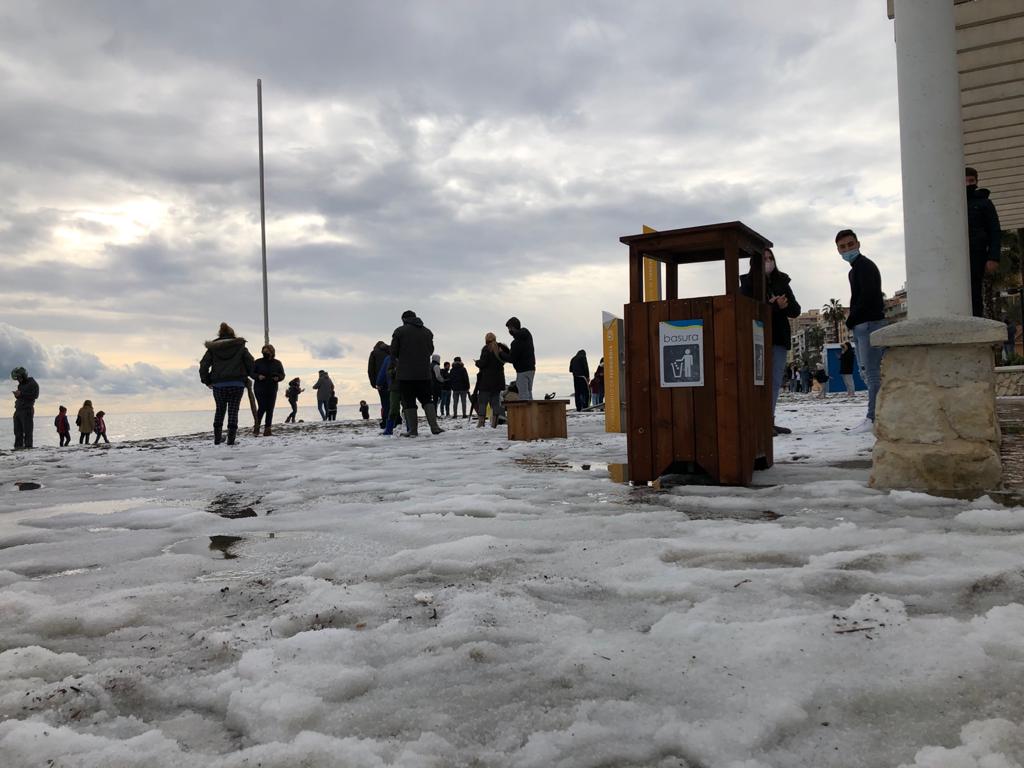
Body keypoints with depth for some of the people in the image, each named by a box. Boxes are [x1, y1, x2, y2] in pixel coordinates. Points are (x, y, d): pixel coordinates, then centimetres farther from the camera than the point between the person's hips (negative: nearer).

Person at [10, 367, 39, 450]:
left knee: (27, 430, -9)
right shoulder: (21, 385, 22)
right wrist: (17, 395, 5)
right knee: (18, 430, 5)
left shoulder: (32, 384, -3)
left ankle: (28, 446, -10)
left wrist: (21, 394, -17)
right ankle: (18, 446, 6)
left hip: (27, 410, -8)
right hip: (18, 410, 8)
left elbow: (35, 395, -16)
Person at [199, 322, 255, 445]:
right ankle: (231, 440, -5)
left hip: (218, 384, 1)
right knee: (233, 410, 2)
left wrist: (207, 381, 10)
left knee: (219, 410, 16)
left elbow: (203, 365, 1)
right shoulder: (240, 346, 5)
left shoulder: (212, 348, 8)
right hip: (237, 384, -1)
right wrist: (249, 375, 15)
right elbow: (251, 362, -1)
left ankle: (217, 439, 15)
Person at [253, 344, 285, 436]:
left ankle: (267, 429, 5)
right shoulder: (258, 362, 1)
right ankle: (256, 427, 4)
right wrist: (258, 376, -15)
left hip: (272, 390, 3)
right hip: (260, 389, -3)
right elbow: (252, 373, 6)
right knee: (262, 407, -12)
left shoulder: (277, 363, 7)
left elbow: (282, 375, 11)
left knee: (270, 409, 1)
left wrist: (278, 378, -11)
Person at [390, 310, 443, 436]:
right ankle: (434, 427, 0)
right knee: (427, 400, 10)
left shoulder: (399, 331, -4)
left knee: (408, 402, 1)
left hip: (406, 374, -4)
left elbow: (393, 352, -1)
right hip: (424, 373, 4)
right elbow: (431, 350, 16)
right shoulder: (427, 332, 10)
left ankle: (413, 430, -1)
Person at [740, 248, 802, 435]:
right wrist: (774, 306, -19)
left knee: (775, 382, 4)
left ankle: (770, 421, 8)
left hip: (779, 337, 5)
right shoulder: (748, 283, 1)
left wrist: (784, 304, -11)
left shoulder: (782, 282, 13)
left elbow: (796, 311, 11)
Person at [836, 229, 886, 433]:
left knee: (873, 373, -12)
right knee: (867, 373, 12)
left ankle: (874, 418, -13)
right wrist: (852, 321, 8)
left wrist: (850, 320, -11)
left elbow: (867, 297, -18)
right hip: (862, 327, 11)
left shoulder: (865, 266, -7)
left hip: (869, 324, -11)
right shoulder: (855, 269, 22)